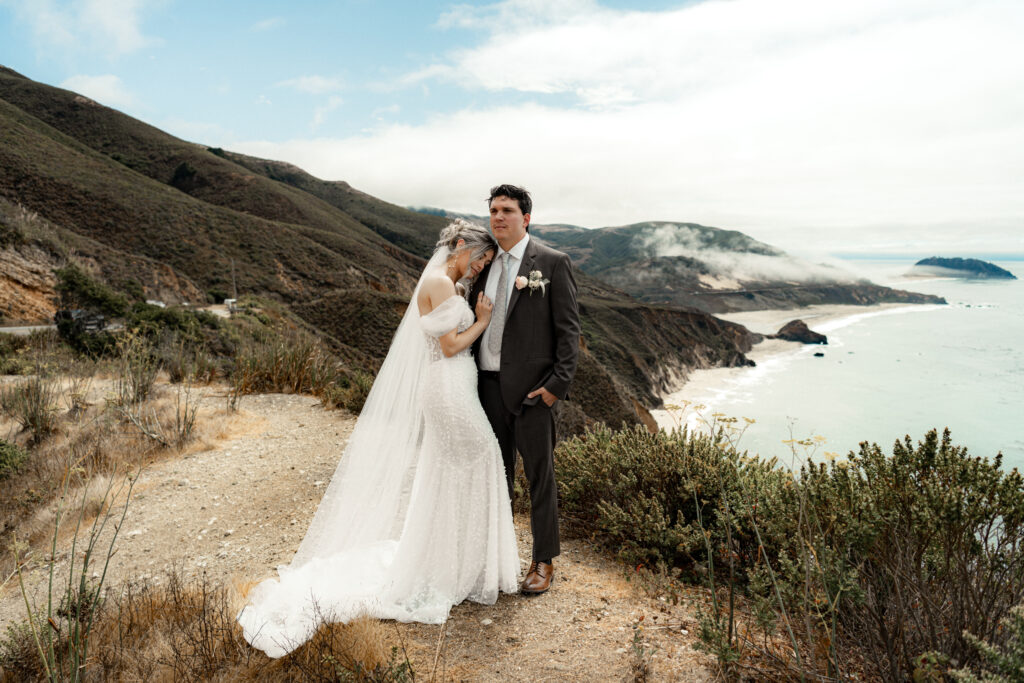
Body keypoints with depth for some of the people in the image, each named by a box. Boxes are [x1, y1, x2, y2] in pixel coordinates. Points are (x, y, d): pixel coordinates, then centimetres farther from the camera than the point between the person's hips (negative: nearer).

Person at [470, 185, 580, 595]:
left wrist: (558, 383, -15)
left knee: (540, 477, 6)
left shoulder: (552, 263, -4)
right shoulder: (484, 266, 12)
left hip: (531, 388, -5)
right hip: (489, 385, 5)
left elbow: (568, 328, -7)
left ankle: (543, 562, 21)